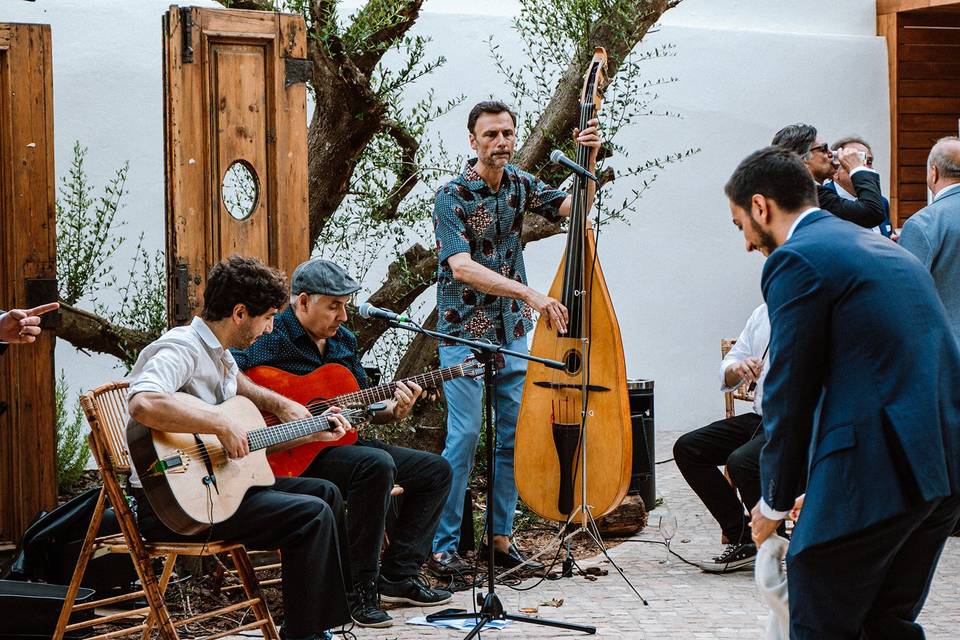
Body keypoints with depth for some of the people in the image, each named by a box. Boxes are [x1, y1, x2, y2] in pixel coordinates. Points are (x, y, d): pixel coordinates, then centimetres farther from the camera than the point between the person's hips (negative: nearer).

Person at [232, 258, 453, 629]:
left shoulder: (343, 340, 13)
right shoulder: (272, 338, -12)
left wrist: (394, 411, -3)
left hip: (341, 442, 9)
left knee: (436, 470, 5)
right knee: (376, 465, -35)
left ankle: (396, 575, 5)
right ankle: (360, 589, -25)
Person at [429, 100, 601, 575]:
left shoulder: (520, 185, 6)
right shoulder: (452, 196, -14)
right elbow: (461, 267, -25)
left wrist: (587, 160, -14)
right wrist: (529, 293, -34)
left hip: (513, 333, 6)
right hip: (465, 334, -6)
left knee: (515, 436, 7)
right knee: (464, 436, -8)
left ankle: (501, 539, 16)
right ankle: (443, 546, 0)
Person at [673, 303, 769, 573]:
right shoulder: (762, 314, 14)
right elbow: (727, 378, 15)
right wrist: (737, 368, -9)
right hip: (760, 416, 8)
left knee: (742, 461, -32)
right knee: (687, 449, -5)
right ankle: (743, 541, 0)